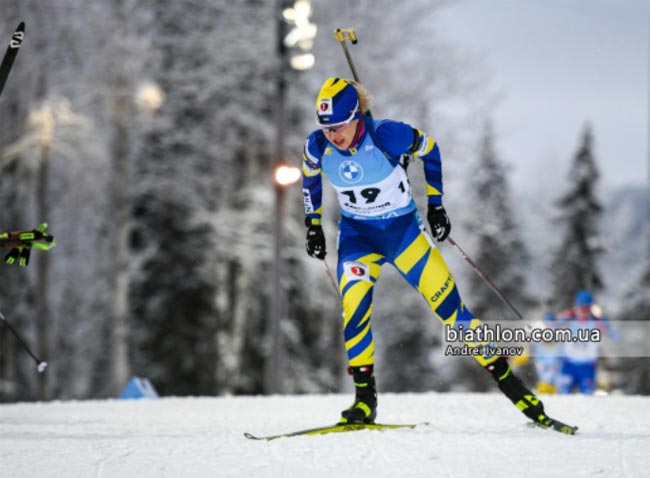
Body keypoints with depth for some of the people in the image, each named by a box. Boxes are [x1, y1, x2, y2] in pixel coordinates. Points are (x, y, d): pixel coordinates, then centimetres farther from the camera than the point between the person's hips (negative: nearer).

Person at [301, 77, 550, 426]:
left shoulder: (388, 135, -25)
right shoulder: (317, 147, -16)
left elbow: (429, 149, -5)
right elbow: (309, 178, 8)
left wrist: (435, 204, -2)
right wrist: (313, 225, 9)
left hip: (403, 229, -2)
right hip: (357, 235, 2)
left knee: (448, 304, -5)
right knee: (354, 306, -22)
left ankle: (505, 378, 7)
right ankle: (365, 399, -12)